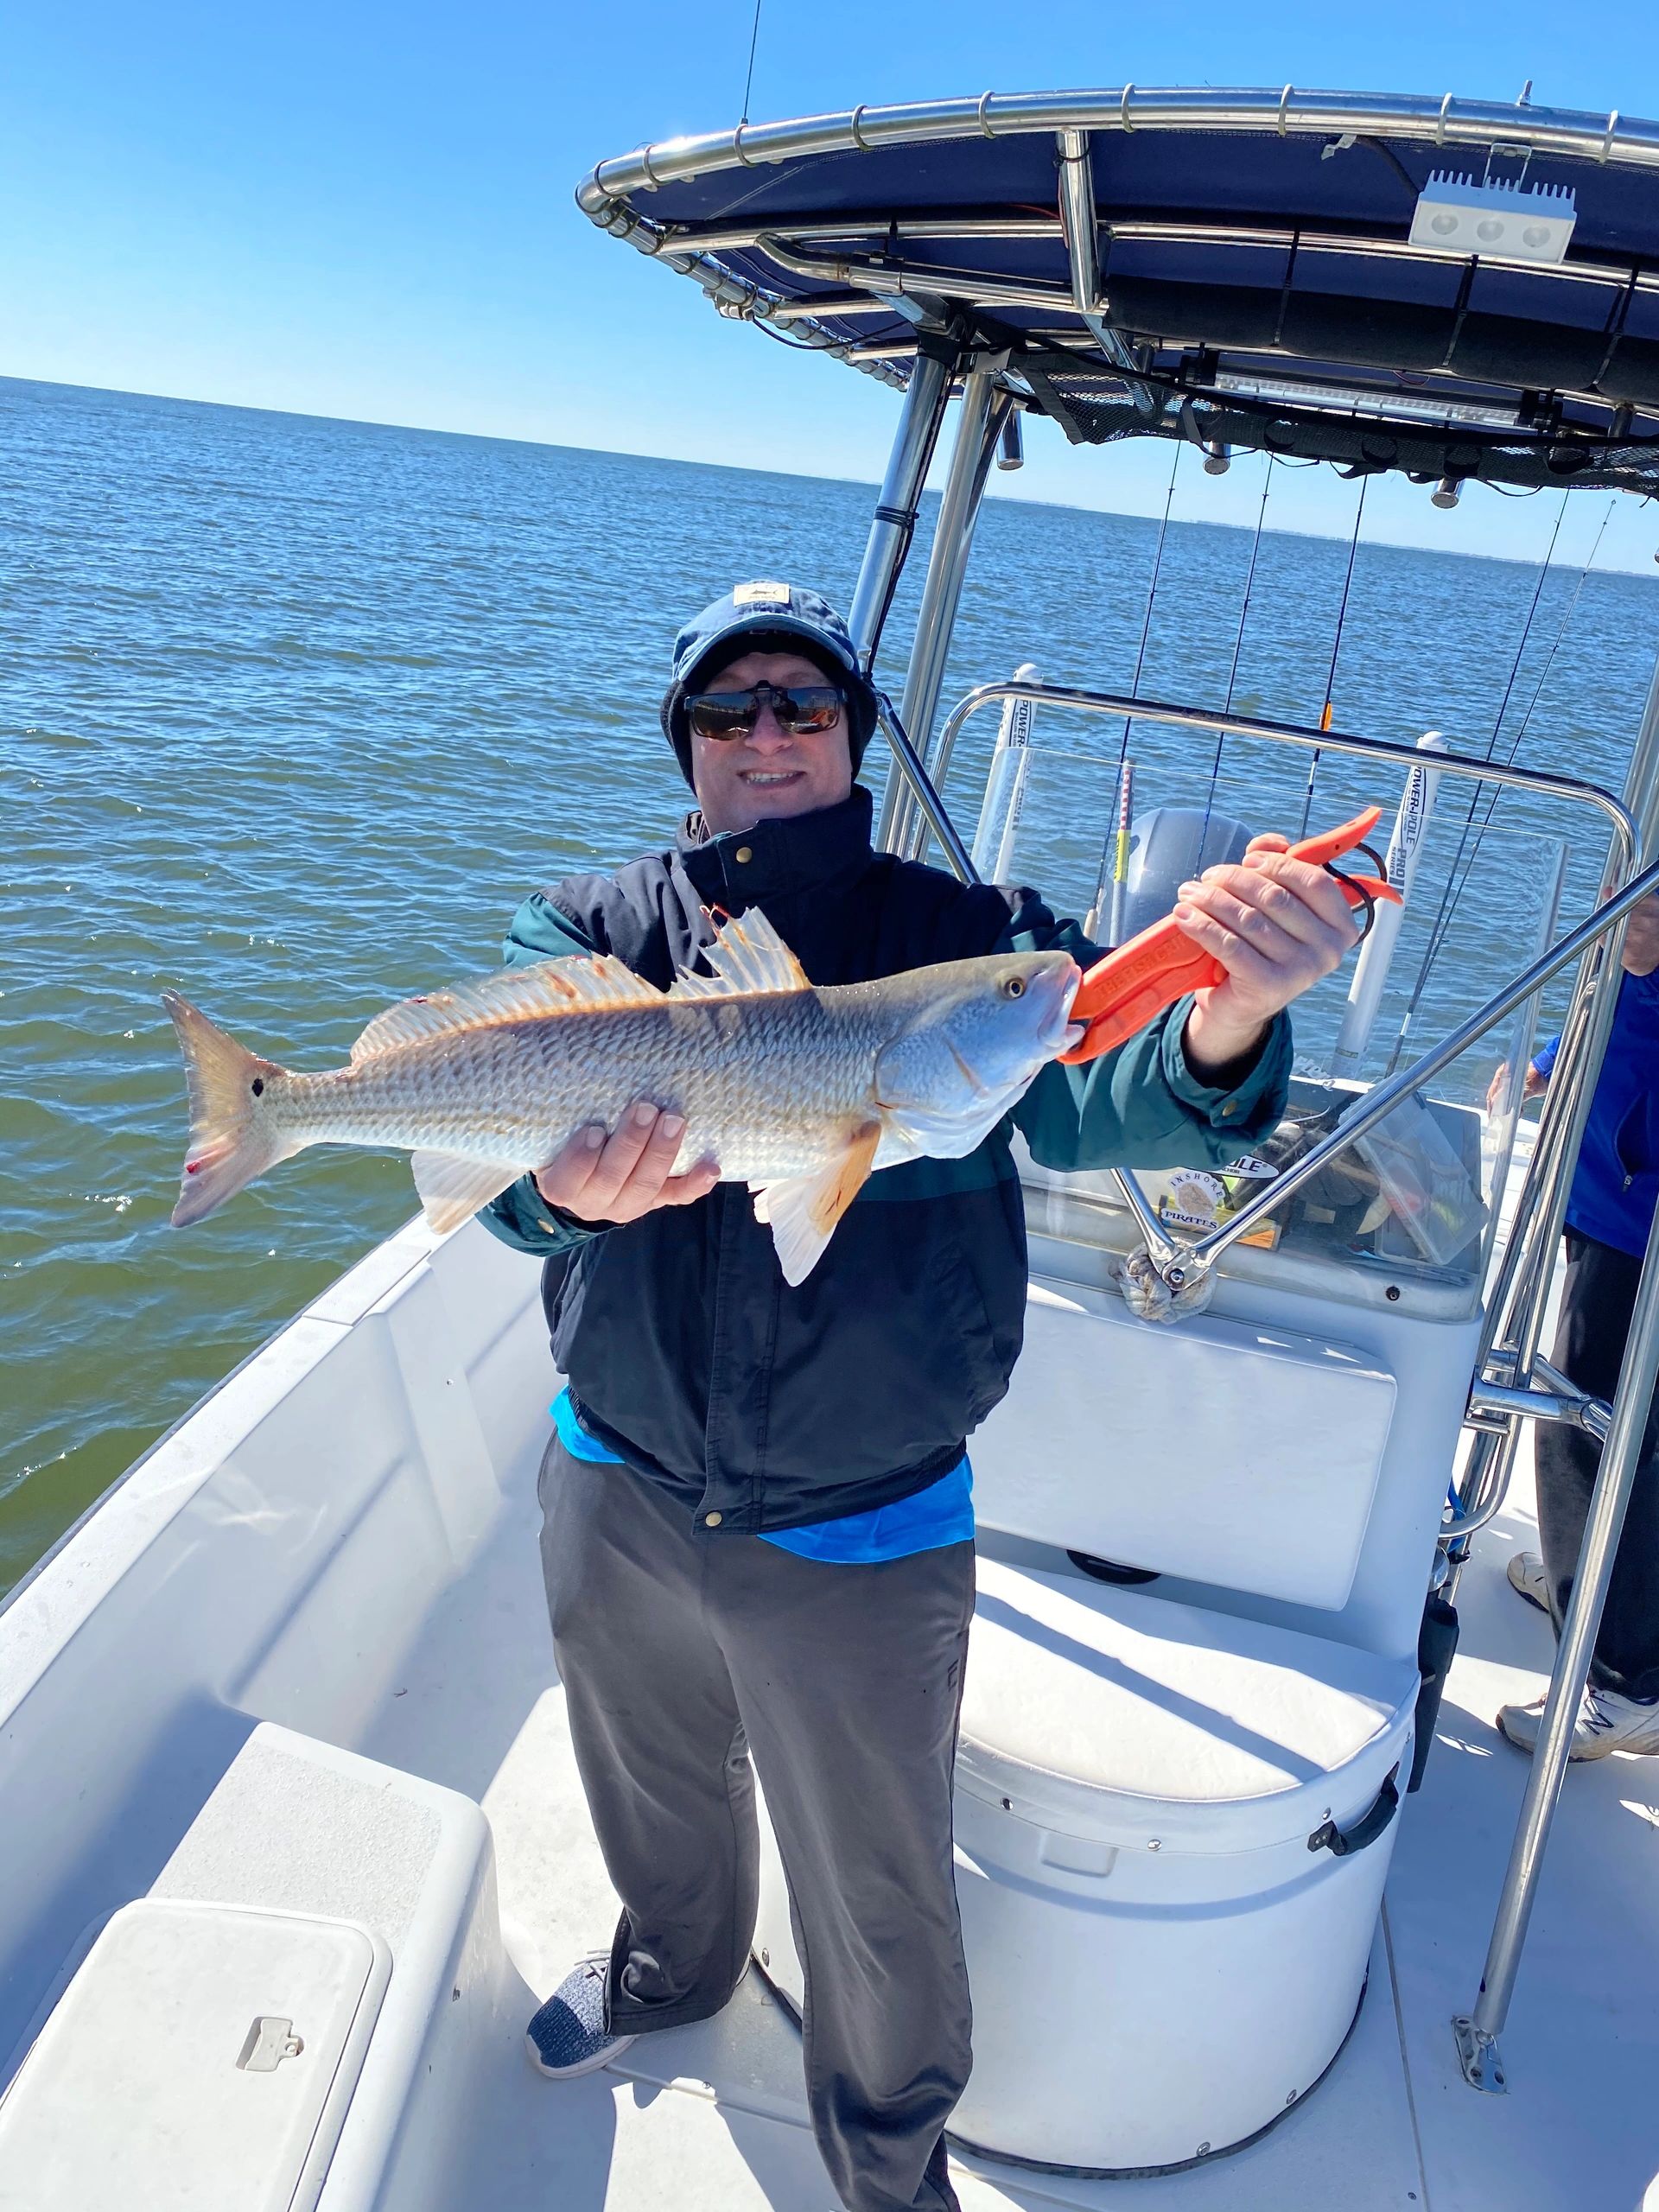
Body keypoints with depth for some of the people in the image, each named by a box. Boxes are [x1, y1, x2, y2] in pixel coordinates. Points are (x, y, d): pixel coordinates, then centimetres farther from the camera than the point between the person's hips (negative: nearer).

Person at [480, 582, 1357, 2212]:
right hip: (618, 1490, 3)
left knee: (875, 1892, 17)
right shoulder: (591, 926, -5)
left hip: (859, 1540, -3)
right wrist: (563, 1188, -42)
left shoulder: (965, 937, -10)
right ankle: (670, 1964, 66)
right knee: (650, 1784, 31)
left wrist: (1226, 1025, -49)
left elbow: (1090, 1095, -27)